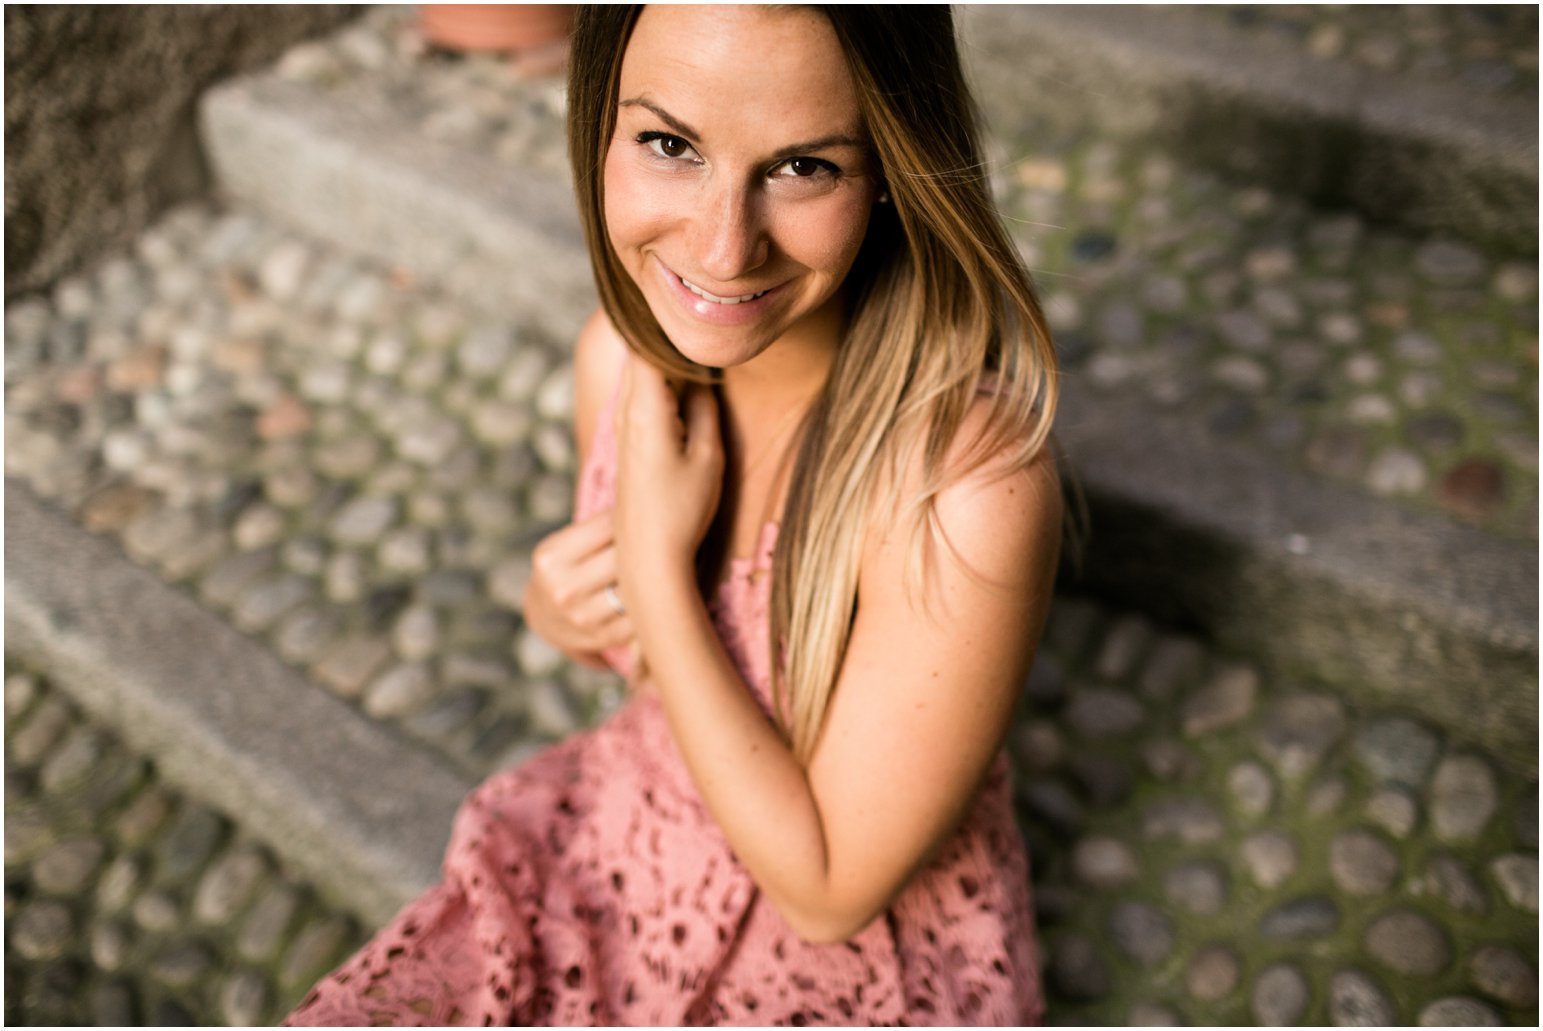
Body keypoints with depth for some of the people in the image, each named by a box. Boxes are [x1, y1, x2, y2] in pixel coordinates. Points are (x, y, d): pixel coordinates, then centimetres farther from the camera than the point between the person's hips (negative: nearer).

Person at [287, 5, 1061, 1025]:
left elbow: (831, 892, -22)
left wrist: (657, 560, -25)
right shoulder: (623, 351, -13)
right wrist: (558, 606, -16)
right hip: (620, 849, 5)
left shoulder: (971, 482, -32)